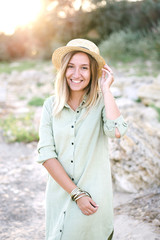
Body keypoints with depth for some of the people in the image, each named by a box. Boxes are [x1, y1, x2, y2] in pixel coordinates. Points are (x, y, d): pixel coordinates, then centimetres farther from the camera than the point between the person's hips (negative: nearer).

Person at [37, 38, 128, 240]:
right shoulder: (51, 105, -3)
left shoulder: (102, 102, -7)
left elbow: (116, 131, -29)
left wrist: (105, 89, -17)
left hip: (94, 195, -2)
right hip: (60, 192, 2)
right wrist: (76, 193, -13)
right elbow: (46, 154, -8)